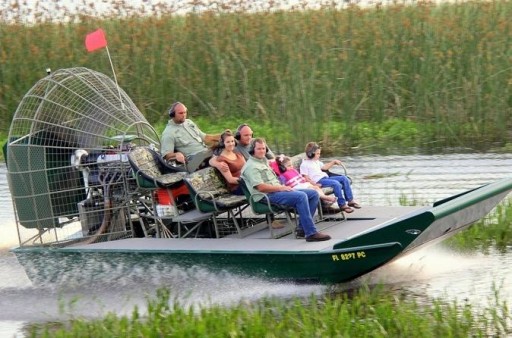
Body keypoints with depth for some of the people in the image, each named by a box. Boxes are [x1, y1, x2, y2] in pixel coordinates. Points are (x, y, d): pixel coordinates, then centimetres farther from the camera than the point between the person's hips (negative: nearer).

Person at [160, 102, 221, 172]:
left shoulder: (189, 122, 23)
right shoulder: (168, 133, 1)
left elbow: (204, 137, 29)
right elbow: (167, 155, -6)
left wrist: (221, 136, 16)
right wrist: (176, 155, -29)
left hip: (208, 152, 8)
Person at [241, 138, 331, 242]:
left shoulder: (263, 161, 24)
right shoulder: (251, 166, -8)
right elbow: (260, 187, -19)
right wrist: (280, 188, -15)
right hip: (267, 196, -10)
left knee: (313, 194, 0)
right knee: (301, 196, -31)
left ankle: (303, 228, -4)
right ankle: (311, 233, -34)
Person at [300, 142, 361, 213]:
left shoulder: (316, 162, 23)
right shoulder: (304, 164, -6)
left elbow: (324, 167, 35)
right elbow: (306, 178, -13)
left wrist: (333, 162, 27)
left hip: (326, 177, 10)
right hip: (318, 181, -10)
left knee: (344, 178, -1)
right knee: (336, 184, -31)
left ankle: (350, 201, -2)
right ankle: (342, 204, -24)